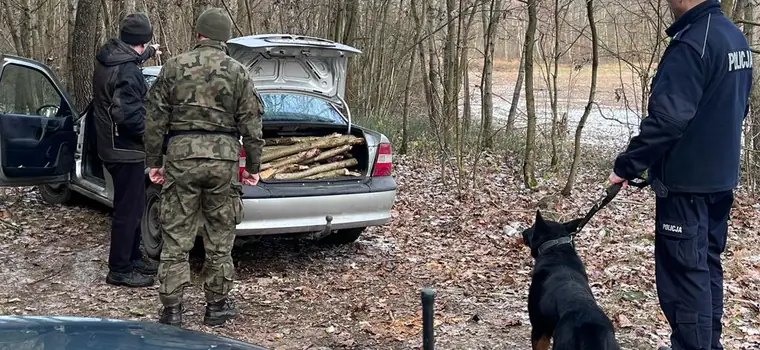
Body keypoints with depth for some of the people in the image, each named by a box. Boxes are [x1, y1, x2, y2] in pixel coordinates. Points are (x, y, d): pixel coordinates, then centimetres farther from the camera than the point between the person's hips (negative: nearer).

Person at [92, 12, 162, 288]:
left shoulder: (108, 58, 6)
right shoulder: (128, 72, -24)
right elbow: (128, 115, -30)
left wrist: (149, 53, 43)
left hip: (112, 147, 10)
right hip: (126, 151, -10)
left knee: (132, 205, 21)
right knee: (128, 210, -1)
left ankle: (132, 257, 33)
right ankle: (119, 270, 8)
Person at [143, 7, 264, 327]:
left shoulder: (174, 67, 3)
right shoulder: (238, 72, 3)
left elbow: (156, 118, 3)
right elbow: (251, 125, 2)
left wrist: (154, 162, 11)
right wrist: (253, 166, 11)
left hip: (181, 156, 0)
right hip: (223, 158, 0)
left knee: (176, 235, 6)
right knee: (220, 236, 11)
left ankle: (171, 309, 9)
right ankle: (217, 305, 20)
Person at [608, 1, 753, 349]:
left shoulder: (691, 44, -20)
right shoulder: (735, 36, 10)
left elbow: (666, 119, -25)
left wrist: (626, 166, -16)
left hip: (686, 180, -10)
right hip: (720, 177, 10)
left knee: (683, 272, -2)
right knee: (707, 266, 18)